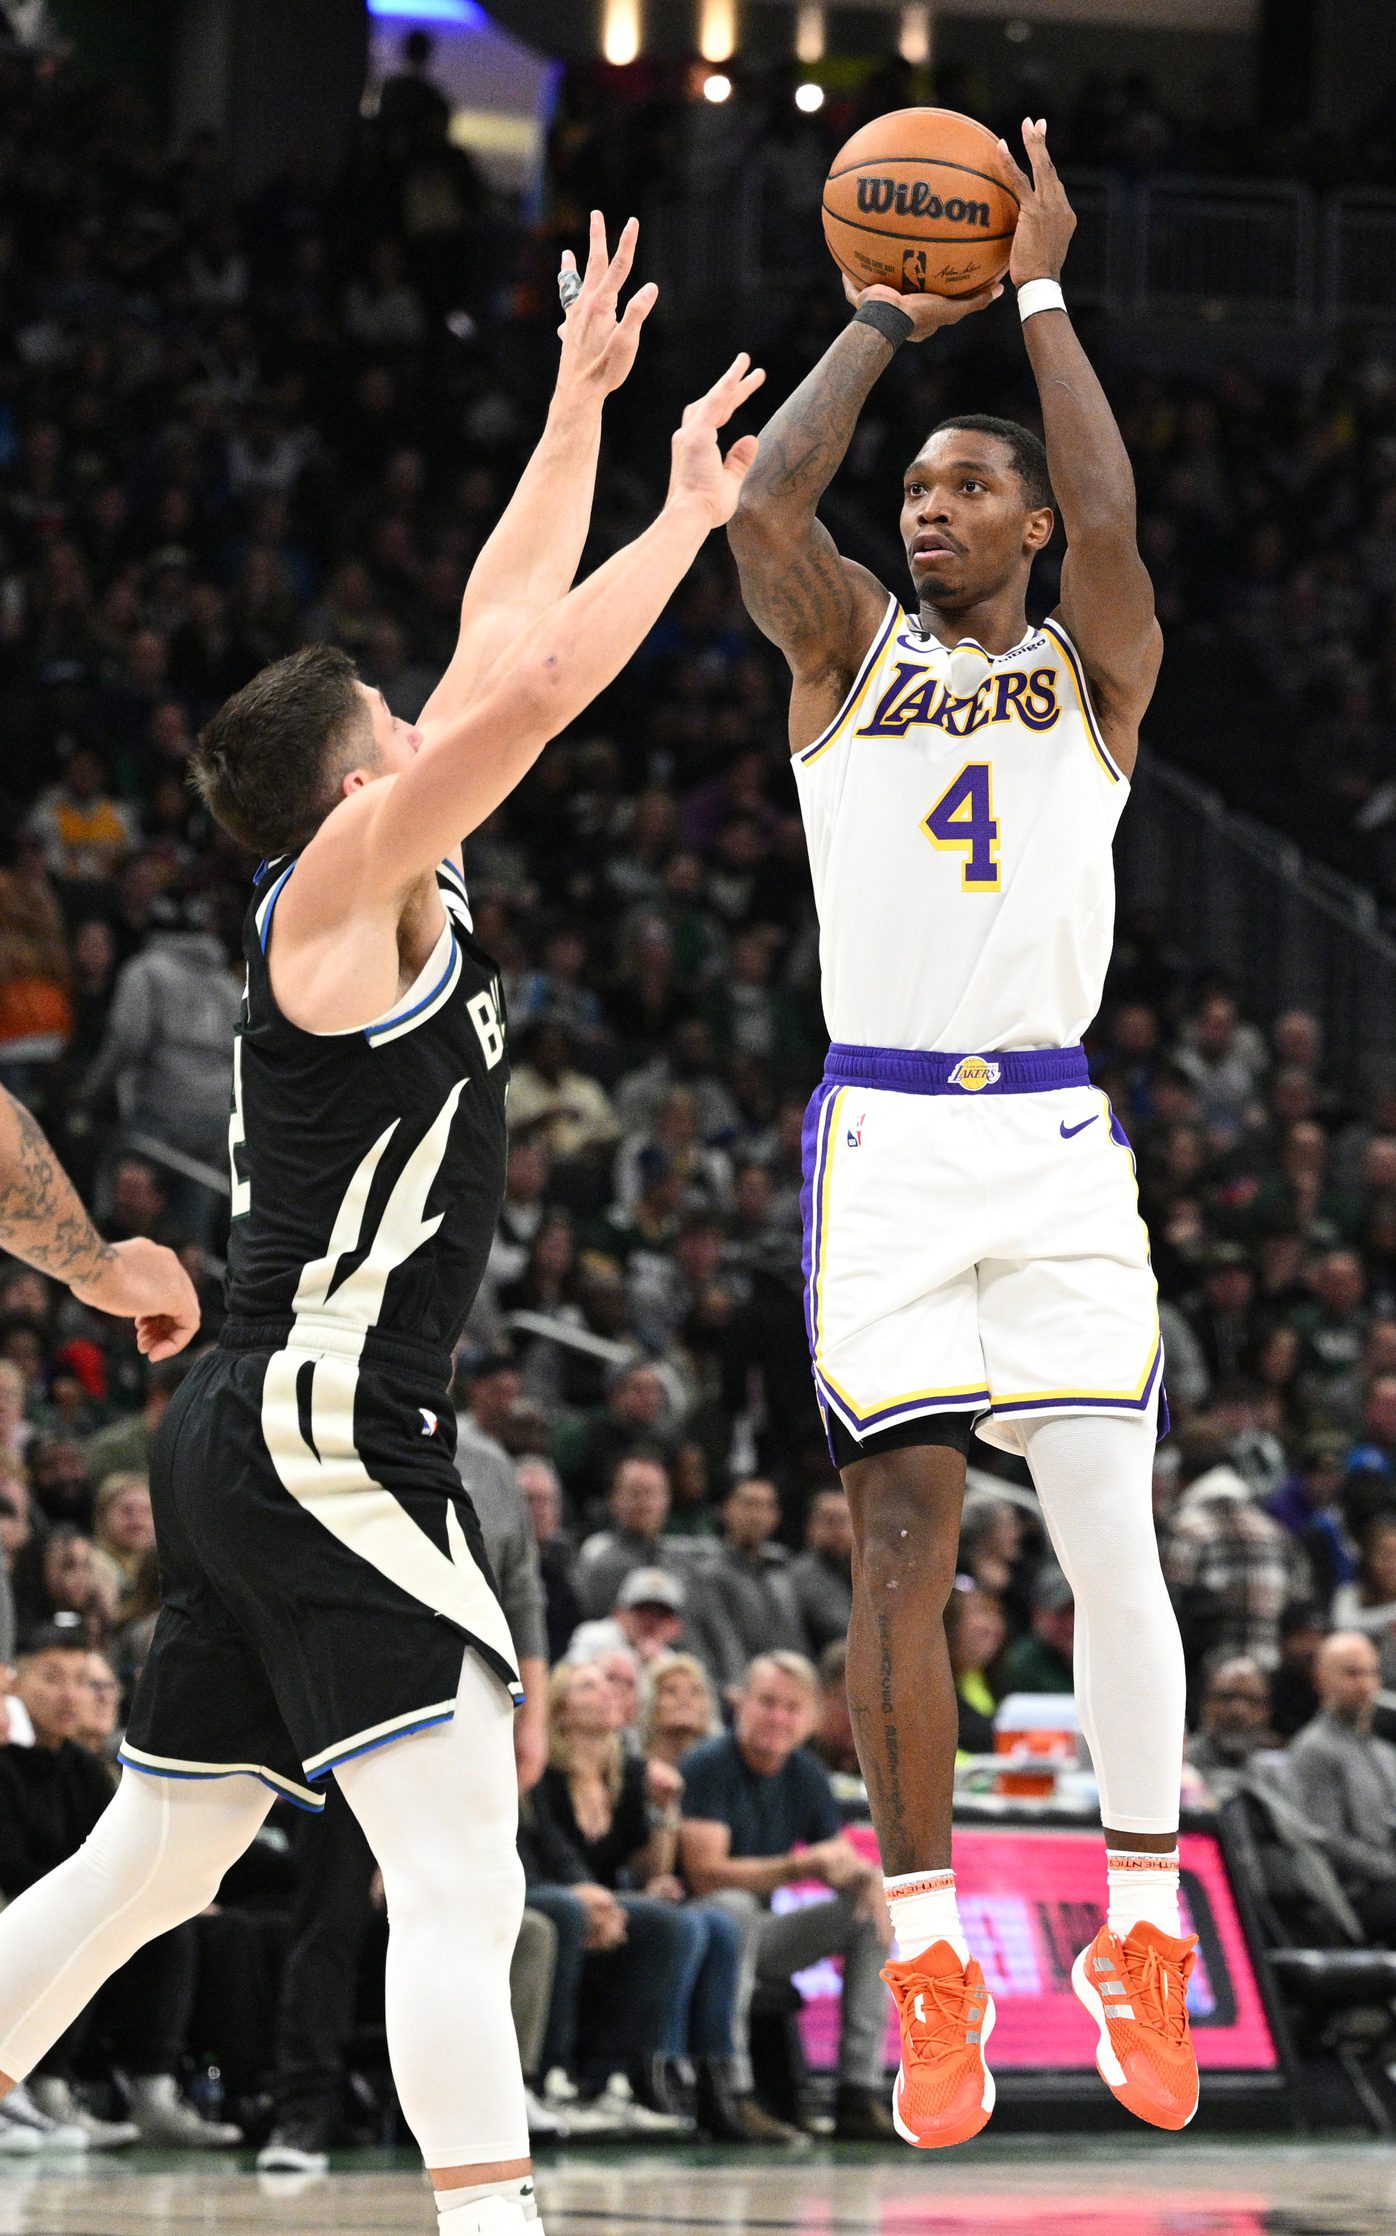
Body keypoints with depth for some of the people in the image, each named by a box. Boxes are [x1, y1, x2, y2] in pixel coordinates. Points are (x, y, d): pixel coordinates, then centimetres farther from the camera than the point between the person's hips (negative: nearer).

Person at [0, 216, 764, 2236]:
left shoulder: (379, 898, 14)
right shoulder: (345, 894, -9)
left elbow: (503, 636, 21)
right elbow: (529, 682, -20)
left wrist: (581, 404, 23)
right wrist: (693, 516, -9)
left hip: (247, 1442, 10)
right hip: (326, 1434, -10)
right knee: (462, 1877, -16)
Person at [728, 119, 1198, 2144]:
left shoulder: (1097, 669, 8)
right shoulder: (850, 649, 11)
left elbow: (1109, 513, -13)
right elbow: (763, 504, -8)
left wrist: (1040, 293, -5)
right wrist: (888, 319, -1)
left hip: (1055, 1137, 0)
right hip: (885, 1138, 0)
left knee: (1112, 1538, -5)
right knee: (901, 1540, -5)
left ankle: (1144, 1939, 6)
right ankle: (930, 1973, -1)